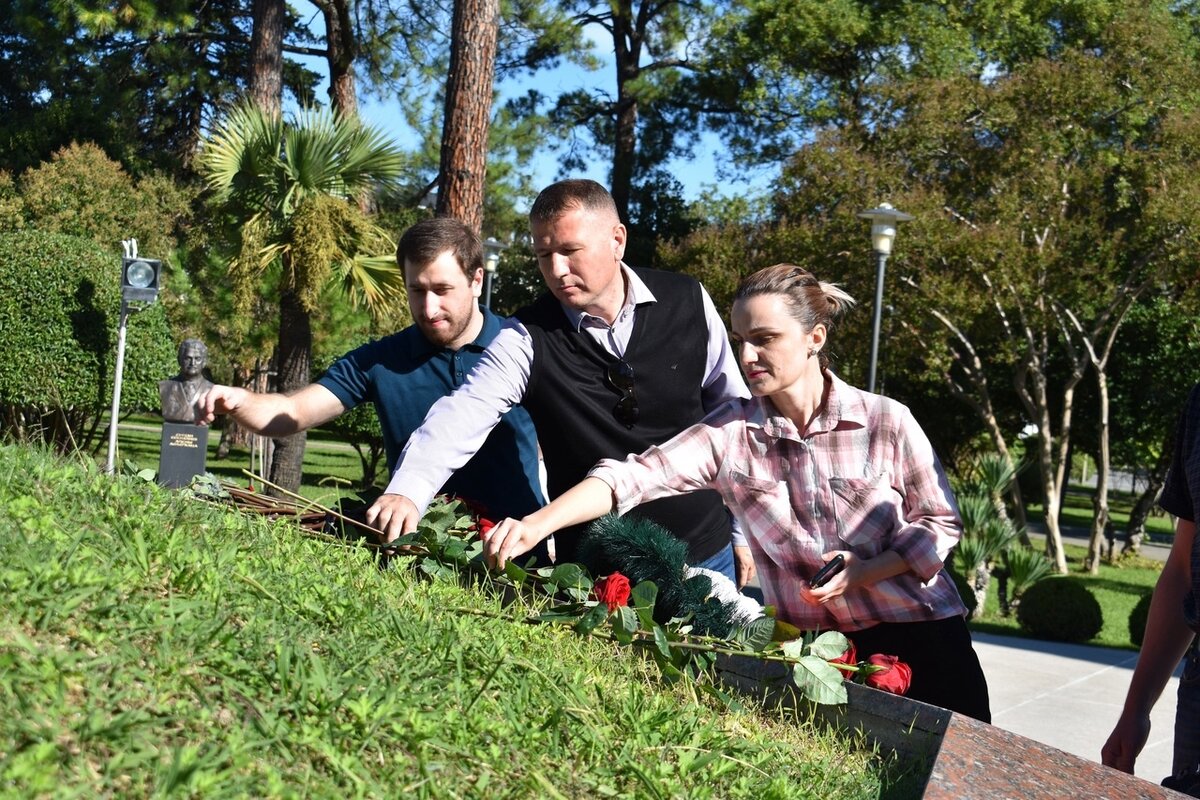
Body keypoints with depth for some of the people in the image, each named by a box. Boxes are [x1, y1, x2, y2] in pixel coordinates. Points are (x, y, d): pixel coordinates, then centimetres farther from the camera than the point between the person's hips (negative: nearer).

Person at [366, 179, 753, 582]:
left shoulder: (687, 302, -6)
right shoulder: (528, 337, -11)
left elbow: (734, 413, 2)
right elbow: (463, 414, -23)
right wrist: (407, 491, -41)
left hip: (705, 551, 2)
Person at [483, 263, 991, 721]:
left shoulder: (886, 422, -11)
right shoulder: (730, 433, -6)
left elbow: (941, 523, -3)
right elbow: (634, 476, -19)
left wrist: (865, 572, -19)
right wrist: (536, 525, -32)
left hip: (917, 636, -1)